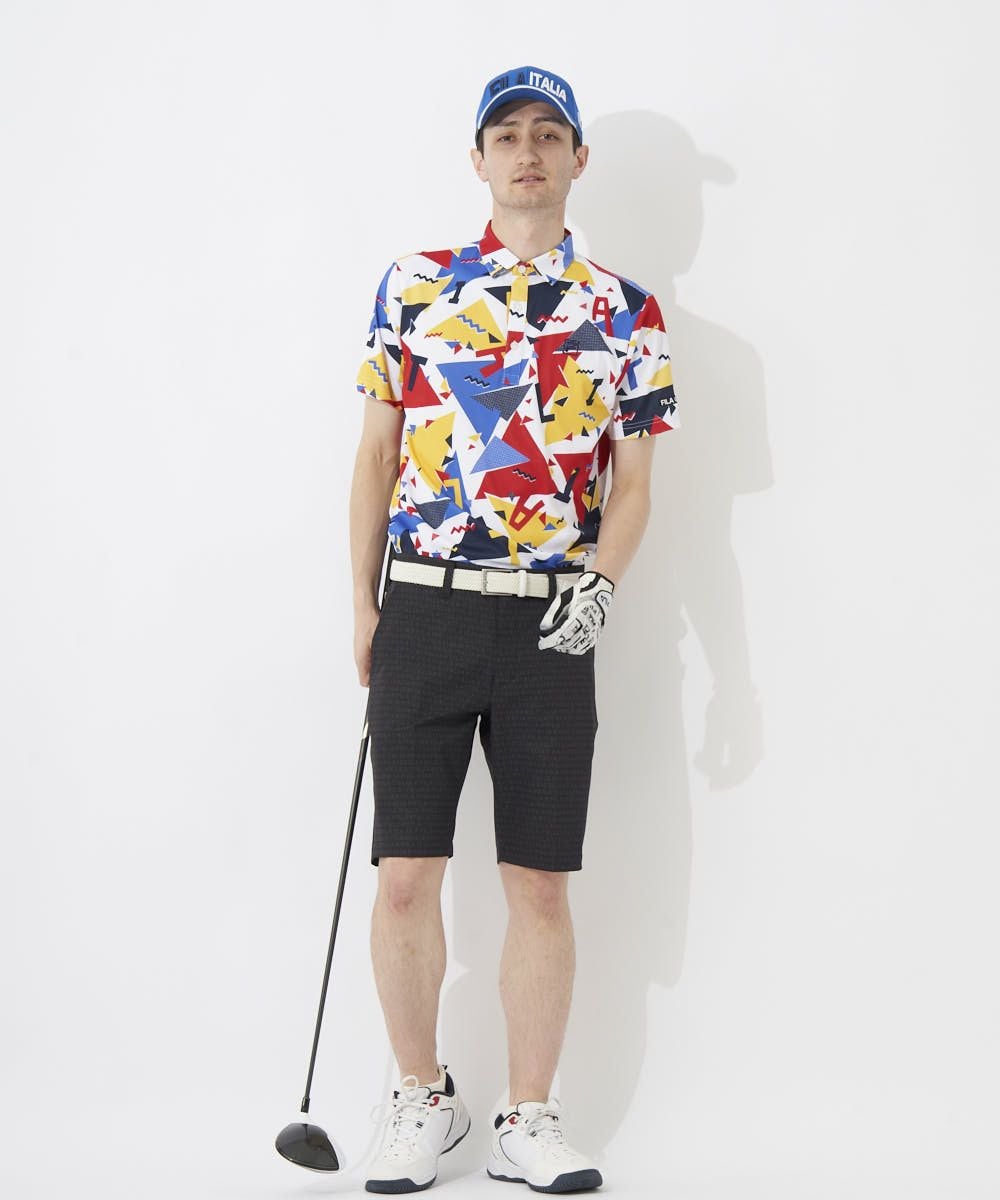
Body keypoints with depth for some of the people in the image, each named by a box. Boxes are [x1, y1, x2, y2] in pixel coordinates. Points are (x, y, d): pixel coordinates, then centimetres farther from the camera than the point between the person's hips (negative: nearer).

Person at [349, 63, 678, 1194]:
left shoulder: (625, 310, 8)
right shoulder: (412, 286, 8)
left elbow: (633, 480, 8)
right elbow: (377, 455, 11)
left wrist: (600, 582, -10)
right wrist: (363, 609, 7)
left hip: (551, 623, 0)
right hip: (425, 606, 0)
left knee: (540, 885, 2)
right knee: (406, 878, -2)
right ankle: (421, 1099, 16)